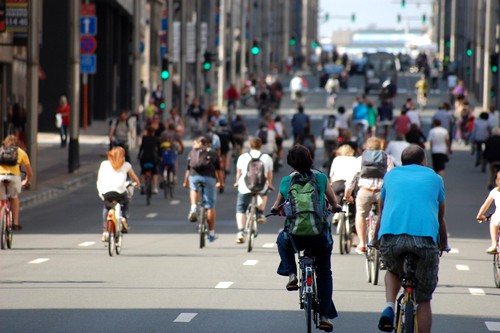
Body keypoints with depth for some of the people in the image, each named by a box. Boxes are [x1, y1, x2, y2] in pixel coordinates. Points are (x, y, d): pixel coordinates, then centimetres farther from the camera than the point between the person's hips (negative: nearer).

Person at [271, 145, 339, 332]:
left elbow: (277, 206, 19)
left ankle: (291, 274, 20)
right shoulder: (321, 178, 3)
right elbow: (334, 202, 16)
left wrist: (274, 209, 43)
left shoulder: (286, 181, 4)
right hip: (320, 236, 0)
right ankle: (325, 316, 14)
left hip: (296, 237, 0)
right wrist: (334, 208, 40)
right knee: (325, 273, 21)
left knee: (283, 240, 37)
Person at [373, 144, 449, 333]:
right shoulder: (434, 178, 24)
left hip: (391, 238, 1)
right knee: (424, 300, 12)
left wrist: (375, 240, 51)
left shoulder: (391, 176, 26)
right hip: (425, 239, -1)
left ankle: (389, 307, 9)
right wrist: (444, 244, 50)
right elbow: (440, 219, 33)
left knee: (394, 270, 34)